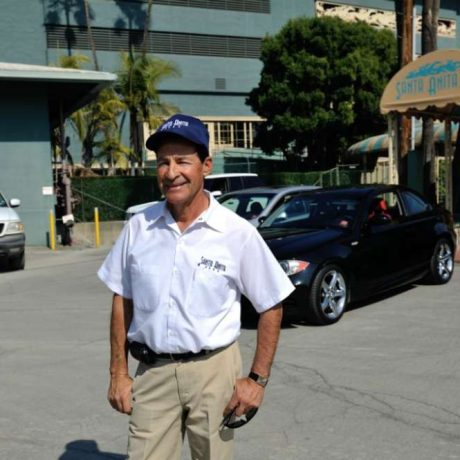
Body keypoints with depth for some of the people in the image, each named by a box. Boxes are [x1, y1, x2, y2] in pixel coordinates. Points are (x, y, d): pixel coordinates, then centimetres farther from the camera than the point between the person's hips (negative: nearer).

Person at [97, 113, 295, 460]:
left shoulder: (238, 233, -10)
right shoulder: (138, 227, -2)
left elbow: (271, 307, -3)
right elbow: (122, 301, 7)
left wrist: (258, 379, -7)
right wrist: (118, 372, 5)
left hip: (213, 370, -1)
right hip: (151, 372, 2)